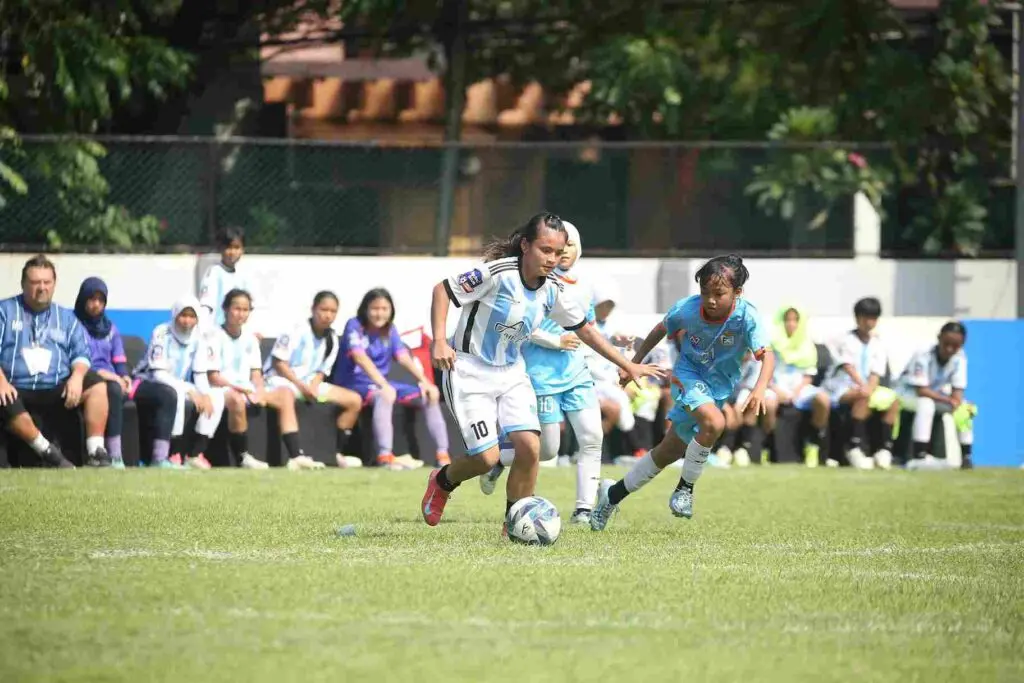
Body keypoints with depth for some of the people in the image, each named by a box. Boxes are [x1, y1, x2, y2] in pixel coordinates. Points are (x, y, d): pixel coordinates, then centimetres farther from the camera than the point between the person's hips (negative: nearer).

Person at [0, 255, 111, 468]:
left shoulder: (66, 318, 19)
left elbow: (81, 354, 11)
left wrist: (77, 377, -12)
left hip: (56, 390, 3)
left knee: (96, 385, -21)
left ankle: (95, 452, -26)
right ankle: (47, 451, -25)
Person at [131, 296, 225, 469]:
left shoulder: (197, 338, 1)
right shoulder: (162, 333, -18)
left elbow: (200, 374, 2)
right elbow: (159, 374, -24)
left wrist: (205, 394, -20)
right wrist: (190, 391, -31)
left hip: (178, 389, 7)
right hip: (147, 384, -7)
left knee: (216, 397, -10)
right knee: (172, 393, -38)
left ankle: (195, 455, -14)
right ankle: (160, 457, -41)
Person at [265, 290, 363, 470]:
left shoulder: (332, 340, 6)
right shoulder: (297, 331, -15)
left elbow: (321, 371, 8)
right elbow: (278, 362, -15)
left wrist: (313, 387, -14)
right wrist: (301, 386, -20)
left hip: (310, 383, 7)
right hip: (282, 379, -7)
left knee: (354, 400, -3)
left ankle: (338, 453, -2)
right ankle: (296, 457, -50)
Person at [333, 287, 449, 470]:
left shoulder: (390, 330, 8)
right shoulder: (355, 326, -11)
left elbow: (404, 358, -2)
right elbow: (360, 358, -26)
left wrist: (424, 381, -18)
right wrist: (383, 385, -39)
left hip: (380, 383, 7)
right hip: (354, 384, -7)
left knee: (430, 395, -4)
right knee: (385, 395, -39)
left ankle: (443, 455, -8)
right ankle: (385, 456, -51)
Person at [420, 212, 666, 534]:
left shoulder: (553, 291, -2)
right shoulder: (497, 273, -22)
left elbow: (584, 329, 12)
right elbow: (443, 290, -15)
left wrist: (628, 366, 12)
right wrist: (439, 341, -24)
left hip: (511, 372, 6)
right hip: (469, 371, -6)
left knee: (529, 447, -14)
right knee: (486, 456, -14)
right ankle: (442, 481, 20)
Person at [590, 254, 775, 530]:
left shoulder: (746, 316, -26)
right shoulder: (687, 309, -21)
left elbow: (766, 355, -35)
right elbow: (661, 330, 1)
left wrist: (760, 388, -53)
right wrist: (635, 362, 9)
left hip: (719, 387, 2)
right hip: (689, 374, -2)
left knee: (670, 451, 10)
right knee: (714, 422, -33)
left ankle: (614, 493, 30)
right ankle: (685, 488, -12)